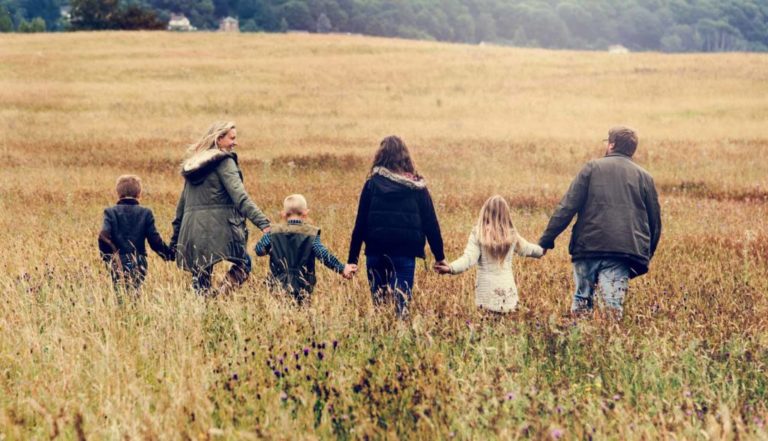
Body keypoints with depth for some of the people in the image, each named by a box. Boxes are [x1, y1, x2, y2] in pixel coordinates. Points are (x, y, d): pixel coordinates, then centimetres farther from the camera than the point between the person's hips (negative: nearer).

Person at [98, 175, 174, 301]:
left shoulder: (111, 212, 0)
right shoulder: (146, 213, 2)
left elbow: (104, 237, -13)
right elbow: (155, 240, -1)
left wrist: (107, 257, -2)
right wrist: (171, 254, 11)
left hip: (118, 264, -1)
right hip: (139, 265, 1)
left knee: (120, 296, 4)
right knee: (134, 295, 9)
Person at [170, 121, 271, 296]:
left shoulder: (193, 164, 19)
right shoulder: (225, 162, -4)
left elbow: (182, 203, 23)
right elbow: (240, 197, -16)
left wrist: (175, 239, 28)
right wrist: (263, 223, -23)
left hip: (192, 232, 7)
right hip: (218, 228, -7)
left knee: (200, 280, 10)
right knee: (243, 263, 7)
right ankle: (218, 294, -15)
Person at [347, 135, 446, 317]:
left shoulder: (372, 184, -1)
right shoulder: (417, 187, 1)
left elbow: (360, 224, -1)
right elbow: (430, 223, 2)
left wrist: (352, 260, 3)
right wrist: (440, 257, 8)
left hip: (376, 253, 0)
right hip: (405, 253, 0)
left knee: (378, 302, 11)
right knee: (402, 303, 0)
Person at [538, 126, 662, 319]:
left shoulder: (592, 168, 6)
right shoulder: (645, 177, 13)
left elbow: (567, 207, -2)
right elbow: (655, 221, 16)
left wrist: (547, 239, -1)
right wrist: (646, 256, 25)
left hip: (588, 245, -1)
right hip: (624, 250, 1)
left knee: (582, 301, 10)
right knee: (614, 305, -4)